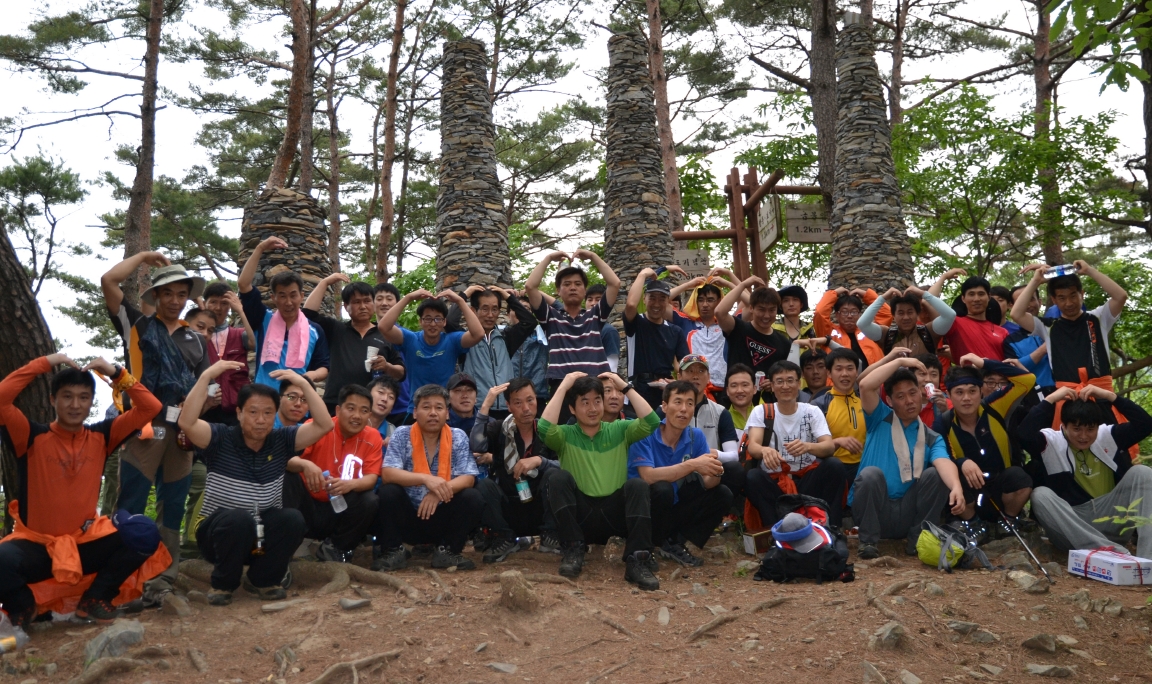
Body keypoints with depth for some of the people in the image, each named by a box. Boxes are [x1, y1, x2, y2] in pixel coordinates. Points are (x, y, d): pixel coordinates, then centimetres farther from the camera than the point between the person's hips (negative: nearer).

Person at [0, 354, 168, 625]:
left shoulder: (100, 436, 3)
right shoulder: (32, 437, -5)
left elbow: (150, 407, -3)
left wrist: (117, 374, -10)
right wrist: (43, 364, -18)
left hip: (86, 543, 2)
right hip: (35, 545, -2)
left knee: (145, 534, -25)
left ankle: (96, 597, -2)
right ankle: (23, 604, 0)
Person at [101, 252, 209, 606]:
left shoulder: (195, 339, 20)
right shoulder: (137, 324, 9)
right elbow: (109, 281, -3)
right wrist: (144, 256, 8)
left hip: (180, 430, 4)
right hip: (144, 425, -4)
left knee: (172, 510, 6)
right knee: (131, 507, -8)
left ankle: (161, 583, 12)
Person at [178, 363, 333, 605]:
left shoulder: (281, 440, -3)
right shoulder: (221, 439, -11)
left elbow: (324, 425, -13)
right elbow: (186, 423, -30)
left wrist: (304, 383, -22)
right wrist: (206, 377, -33)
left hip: (263, 535, 3)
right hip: (219, 533, -3)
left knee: (293, 519, -27)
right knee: (239, 519, -36)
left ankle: (263, 579, 0)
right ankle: (222, 583, -7)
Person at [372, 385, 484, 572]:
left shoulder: (458, 437, -3)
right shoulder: (402, 435, -7)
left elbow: (468, 478, -12)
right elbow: (387, 474, -20)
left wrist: (440, 490, -32)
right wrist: (426, 479, -36)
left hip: (443, 519, 1)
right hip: (407, 517, -1)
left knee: (473, 498, -22)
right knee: (387, 493, -27)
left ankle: (447, 551, -6)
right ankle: (394, 551, -9)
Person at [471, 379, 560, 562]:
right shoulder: (498, 428, -1)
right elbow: (476, 447, -22)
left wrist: (539, 461, -27)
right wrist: (485, 406, -24)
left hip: (540, 509, 0)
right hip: (507, 511, 0)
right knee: (483, 485, -28)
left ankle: (549, 535, -9)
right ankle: (505, 538, -5)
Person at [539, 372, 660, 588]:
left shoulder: (619, 430, 9)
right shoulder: (566, 435, 5)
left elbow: (651, 422, -8)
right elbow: (544, 427, -18)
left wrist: (625, 387, -6)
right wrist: (563, 387, -11)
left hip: (615, 513, 1)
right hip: (580, 515, 0)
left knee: (637, 485, -27)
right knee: (557, 476, -24)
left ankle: (637, 561, -29)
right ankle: (574, 551, -19)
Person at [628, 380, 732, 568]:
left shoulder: (696, 436, -3)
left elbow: (707, 483, -7)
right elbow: (648, 476, -32)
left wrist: (715, 472, -31)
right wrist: (692, 465, -38)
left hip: (673, 508, 6)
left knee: (722, 495, -9)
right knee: (662, 489, -35)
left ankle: (674, 543, -5)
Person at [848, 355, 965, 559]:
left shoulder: (932, 438, 9)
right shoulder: (880, 420, 5)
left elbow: (944, 463, -15)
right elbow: (866, 386, -14)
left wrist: (956, 486, -36)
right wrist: (900, 362, -10)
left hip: (908, 515, 2)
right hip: (874, 511, -2)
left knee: (936, 474, -19)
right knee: (871, 473, -31)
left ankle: (917, 539, -8)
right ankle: (868, 541, -17)